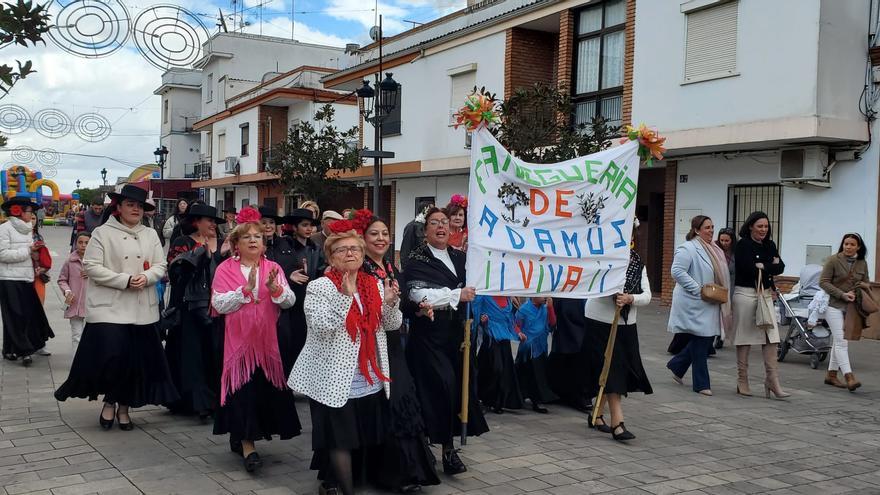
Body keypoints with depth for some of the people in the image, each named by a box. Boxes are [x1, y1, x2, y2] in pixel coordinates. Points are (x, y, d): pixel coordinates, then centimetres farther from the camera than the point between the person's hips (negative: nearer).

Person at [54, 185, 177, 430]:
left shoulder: (150, 235, 11)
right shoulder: (102, 233, -2)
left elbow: (160, 266, 9)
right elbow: (91, 267, -9)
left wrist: (146, 277, -13)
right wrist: (125, 280, -16)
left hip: (142, 310, 4)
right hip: (110, 308, -4)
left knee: (138, 358, 6)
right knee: (112, 354, -11)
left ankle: (124, 406, 23)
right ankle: (110, 401, 16)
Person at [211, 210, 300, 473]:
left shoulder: (273, 268, 5)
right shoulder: (225, 269, -1)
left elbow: (290, 301, -5)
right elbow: (219, 305, -12)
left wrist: (274, 288, -23)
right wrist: (246, 288, -20)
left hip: (266, 339, 3)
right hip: (238, 338, -3)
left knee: (264, 385, 6)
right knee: (242, 386, -7)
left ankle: (240, 436, 25)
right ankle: (247, 444, -2)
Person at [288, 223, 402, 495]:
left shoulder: (376, 284, 7)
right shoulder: (319, 287, -7)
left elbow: (393, 325, 9)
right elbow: (321, 327, -19)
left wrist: (391, 303, -11)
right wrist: (346, 297, -26)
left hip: (372, 380, 6)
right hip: (336, 379, -5)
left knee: (367, 439, 13)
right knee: (341, 441, 1)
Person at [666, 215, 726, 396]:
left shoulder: (713, 250, 15)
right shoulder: (687, 249, -14)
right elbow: (677, 271, -22)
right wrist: (698, 289, -22)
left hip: (710, 305, 9)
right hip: (694, 305, -9)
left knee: (707, 339, 11)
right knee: (700, 342, -3)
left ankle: (676, 366, 29)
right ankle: (701, 384, 9)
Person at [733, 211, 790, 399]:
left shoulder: (769, 245, 13)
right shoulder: (743, 245, -5)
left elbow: (780, 267, 1)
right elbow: (748, 268, -18)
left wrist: (762, 266, -12)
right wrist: (770, 266, -5)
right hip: (746, 294, -5)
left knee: (771, 338, -2)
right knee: (744, 338, 2)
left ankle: (772, 381, 0)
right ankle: (742, 381, 12)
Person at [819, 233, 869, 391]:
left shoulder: (862, 264, 8)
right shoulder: (833, 260, -6)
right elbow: (823, 282, -8)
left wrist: (857, 294, -7)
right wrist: (842, 295, -17)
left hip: (851, 308, 5)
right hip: (834, 306, -5)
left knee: (838, 342, 11)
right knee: (841, 341, -11)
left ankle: (831, 374, 19)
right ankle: (849, 377, -17)